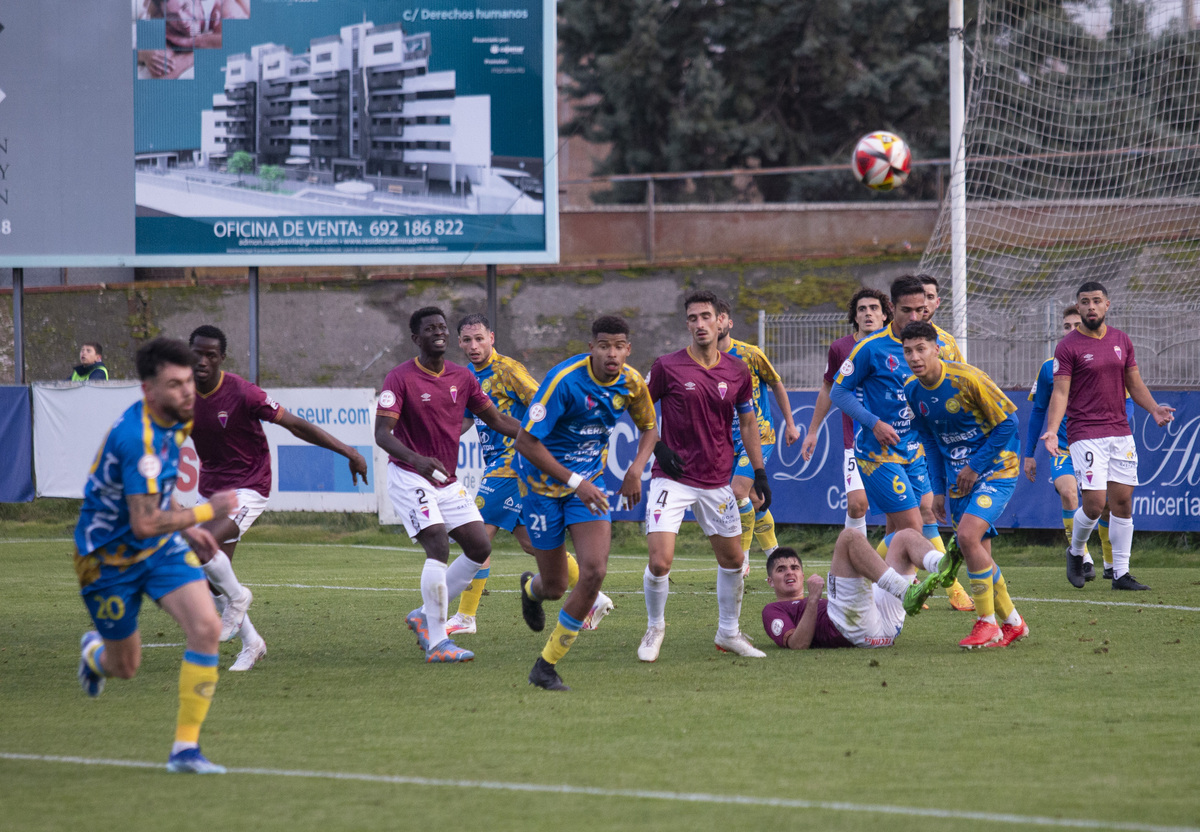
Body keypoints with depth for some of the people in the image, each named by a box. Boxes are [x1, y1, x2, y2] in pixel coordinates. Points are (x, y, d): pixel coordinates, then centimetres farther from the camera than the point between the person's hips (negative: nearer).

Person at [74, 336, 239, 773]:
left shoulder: (169, 421, -2)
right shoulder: (138, 437, -31)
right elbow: (145, 523, -32)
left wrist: (186, 528, 14)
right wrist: (208, 511, -24)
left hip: (161, 547, 7)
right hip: (110, 557, -7)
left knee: (206, 627, -16)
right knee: (124, 667, 9)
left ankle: (186, 747, -10)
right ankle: (94, 650, 49)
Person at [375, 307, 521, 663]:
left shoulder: (462, 377, 5)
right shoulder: (400, 379, -13)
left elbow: (495, 419, 14)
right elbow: (382, 433, -21)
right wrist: (418, 460, -38)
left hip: (447, 480, 7)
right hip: (410, 477, -7)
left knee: (480, 547, 2)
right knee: (438, 546, -21)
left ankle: (425, 616, 16)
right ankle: (436, 642, -15)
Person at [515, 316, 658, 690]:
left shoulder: (632, 384, -7)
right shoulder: (565, 380, -26)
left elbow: (649, 427, 14)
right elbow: (526, 442, -25)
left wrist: (636, 470, -5)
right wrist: (575, 482, -29)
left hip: (588, 482, 4)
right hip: (545, 483, -4)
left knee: (594, 571, -16)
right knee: (555, 586, 3)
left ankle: (547, 665, -2)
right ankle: (532, 587, 46)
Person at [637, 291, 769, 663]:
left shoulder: (737, 371, 2)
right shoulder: (667, 367, -8)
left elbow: (748, 422, 12)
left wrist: (760, 474, 8)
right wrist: (657, 447, -9)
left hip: (717, 481, 4)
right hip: (672, 477, -4)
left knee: (733, 558, 11)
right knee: (660, 561, -13)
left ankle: (729, 632, 30)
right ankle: (655, 628, 11)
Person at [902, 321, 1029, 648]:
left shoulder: (967, 379, -20)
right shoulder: (912, 391, 1)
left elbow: (1007, 423, -14)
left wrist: (975, 467, -14)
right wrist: (939, 489, 10)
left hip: (995, 470, -7)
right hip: (958, 477, 7)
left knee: (968, 536, -23)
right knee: (978, 554, 6)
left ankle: (988, 624, -12)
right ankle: (1012, 623, 23)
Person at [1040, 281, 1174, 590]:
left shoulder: (1121, 341, 11)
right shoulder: (1068, 346, -4)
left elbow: (1135, 384, 16)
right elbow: (1060, 392, -8)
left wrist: (1153, 409, -2)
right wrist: (1052, 430, -21)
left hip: (1120, 433, 5)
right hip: (1086, 434, -5)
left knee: (1123, 502, 2)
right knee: (1094, 503, -12)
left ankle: (1121, 573, 9)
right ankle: (1075, 552, 17)